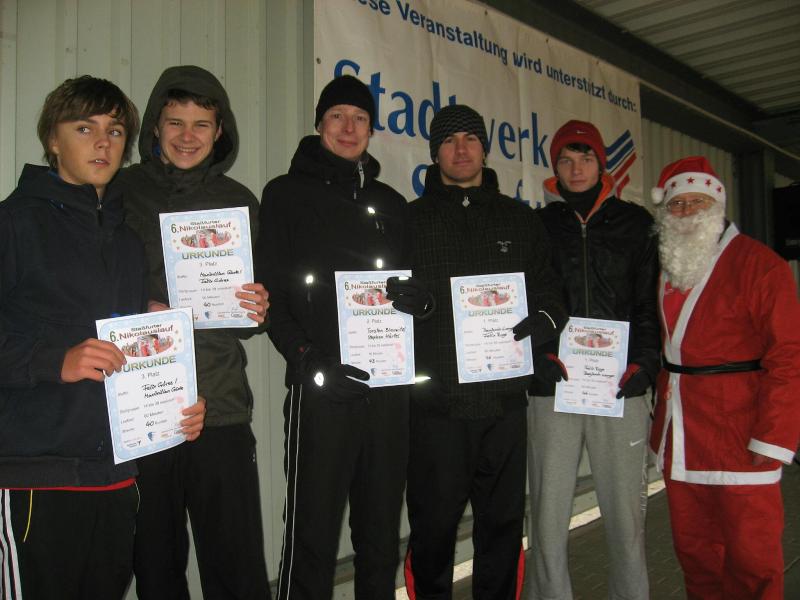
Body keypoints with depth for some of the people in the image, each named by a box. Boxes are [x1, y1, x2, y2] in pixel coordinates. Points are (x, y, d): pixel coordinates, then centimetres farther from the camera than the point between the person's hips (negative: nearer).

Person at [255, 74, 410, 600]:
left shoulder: (391, 203, 18)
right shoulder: (288, 194, 5)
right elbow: (271, 288, -3)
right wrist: (307, 359, -15)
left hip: (389, 388, 5)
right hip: (323, 388, -4)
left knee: (382, 533, 13)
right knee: (313, 533, -1)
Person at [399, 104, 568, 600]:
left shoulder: (522, 220, 13)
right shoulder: (410, 220, 7)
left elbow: (550, 291, 12)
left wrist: (542, 319, -9)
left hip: (505, 399, 2)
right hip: (435, 402, -2)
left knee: (503, 523, 13)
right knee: (433, 527, 5)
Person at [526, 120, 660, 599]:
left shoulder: (635, 224, 12)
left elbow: (651, 303, 8)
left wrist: (645, 363, -5)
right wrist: (543, 355, -7)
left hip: (621, 390, 0)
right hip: (553, 391, 0)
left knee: (627, 518, 5)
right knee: (548, 520, 3)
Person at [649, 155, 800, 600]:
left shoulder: (760, 264, -8)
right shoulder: (665, 268, 12)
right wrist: (662, 418, 9)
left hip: (740, 442, -6)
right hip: (679, 442, 6)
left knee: (751, 562, 3)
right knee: (694, 553, 15)